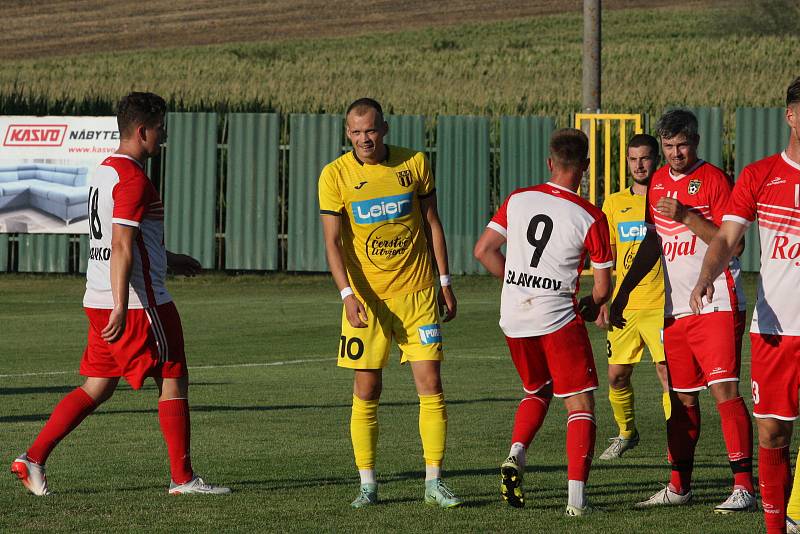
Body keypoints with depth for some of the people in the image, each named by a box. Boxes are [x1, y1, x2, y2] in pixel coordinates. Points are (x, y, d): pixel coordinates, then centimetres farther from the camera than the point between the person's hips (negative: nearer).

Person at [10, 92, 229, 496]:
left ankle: (33, 459, 5)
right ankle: (182, 478, 5)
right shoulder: (133, 178, -16)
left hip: (99, 299, 9)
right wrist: (120, 308, -26)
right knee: (173, 381, 1)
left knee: (97, 387, 11)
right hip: (138, 301, -9)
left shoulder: (105, 171, 15)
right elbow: (122, 247, -23)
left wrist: (170, 260, 35)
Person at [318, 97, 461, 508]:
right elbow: (333, 241, -7)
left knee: (430, 383, -5)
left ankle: (434, 482, 0)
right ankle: (367, 483, 9)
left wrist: (445, 283, 8)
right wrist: (348, 294, -18)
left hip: (417, 291, 1)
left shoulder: (415, 163, 1)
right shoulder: (335, 175, -5)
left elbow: (432, 224, 9)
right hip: (365, 296, -1)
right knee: (366, 390, 0)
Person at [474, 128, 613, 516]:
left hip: (513, 319, 4)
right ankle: (576, 496, -8)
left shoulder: (517, 201, 1)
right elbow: (603, 287, -4)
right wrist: (592, 305, 20)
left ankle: (516, 454, 2)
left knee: (537, 392, 26)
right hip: (557, 317, -4)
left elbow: (483, 250, 4)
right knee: (581, 404, 3)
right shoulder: (590, 218, -8)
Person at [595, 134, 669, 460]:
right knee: (617, 376, 8)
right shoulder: (614, 204, 11)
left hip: (660, 306, -4)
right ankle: (626, 434, 30)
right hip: (624, 307, 4)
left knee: (667, 373, -12)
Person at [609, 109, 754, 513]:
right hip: (675, 309, 7)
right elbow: (652, 245, 23)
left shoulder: (713, 179, -6)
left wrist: (686, 216, -20)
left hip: (715, 305, -7)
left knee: (725, 390, -14)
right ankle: (679, 486, 19)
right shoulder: (658, 182, 14)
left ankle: (744, 487, -15)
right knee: (681, 398, 10)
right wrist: (622, 294, 22)